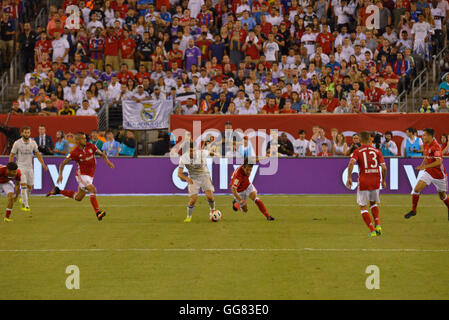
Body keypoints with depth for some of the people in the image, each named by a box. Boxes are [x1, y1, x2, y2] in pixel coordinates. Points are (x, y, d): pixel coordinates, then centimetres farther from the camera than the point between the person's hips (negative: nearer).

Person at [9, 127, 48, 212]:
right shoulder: (17, 143, -6)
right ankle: (26, 205, -14)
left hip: (30, 167, 4)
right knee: (23, 185, -15)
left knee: (30, 186, 8)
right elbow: (11, 155, 0)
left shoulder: (33, 143, 3)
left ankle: (23, 200, 34)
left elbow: (38, 154, 11)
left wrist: (43, 164, 3)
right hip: (21, 166, -4)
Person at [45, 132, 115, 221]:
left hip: (90, 176, 6)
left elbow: (101, 154, 10)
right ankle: (97, 212, -26)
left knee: (78, 198, 14)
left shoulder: (90, 146, -2)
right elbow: (63, 163, -8)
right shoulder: (75, 152, -15)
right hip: (82, 175, -6)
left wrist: (107, 161, -10)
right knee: (93, 190, -26)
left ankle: (58, 191, 29)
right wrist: (60, 174, -22)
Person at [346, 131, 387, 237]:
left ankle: (372, 230, -3)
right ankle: (377, 224, 11)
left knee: (363, 207, 7)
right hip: (376, 181, 3)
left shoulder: (357, 151, 1)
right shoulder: (377, 151, 8)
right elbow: (384, 167, 1)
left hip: (364, 182, -3)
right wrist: (383, 180, 13)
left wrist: (349, 177, -15)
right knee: (373, 203, 27)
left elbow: (351, 163, -18)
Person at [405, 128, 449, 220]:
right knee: (416, 189, -11)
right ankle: (413, 210, -1)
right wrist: (422, 165, 5)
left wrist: (425, 166, -30)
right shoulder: (426, 145, 4)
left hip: (439, 174, -6)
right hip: (429, 172, 6)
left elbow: (439, 162, -29)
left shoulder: (436, 146, -21)